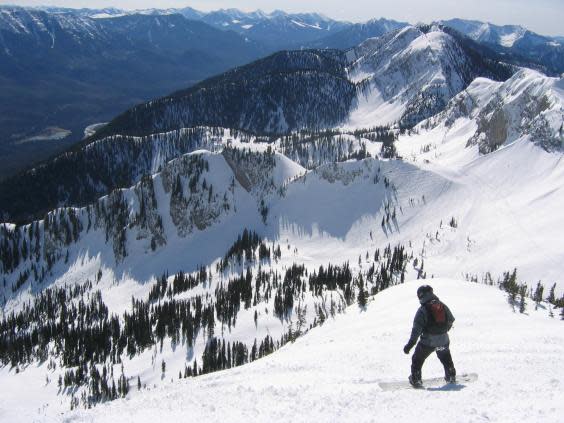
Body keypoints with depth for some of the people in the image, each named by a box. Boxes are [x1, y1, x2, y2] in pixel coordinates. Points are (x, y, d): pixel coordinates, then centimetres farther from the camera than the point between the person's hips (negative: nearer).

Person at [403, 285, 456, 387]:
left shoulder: (423, 310, -14)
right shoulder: (443, 306, 3)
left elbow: (417, 329, -18)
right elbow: (451, 320, 18)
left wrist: (410, 344, -16)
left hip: (428, 341, -5)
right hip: (443, 339, 5)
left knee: (417, 359, 12)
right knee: (446, 358, 31)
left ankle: (416, 380, 12)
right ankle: (451, 376, 41)